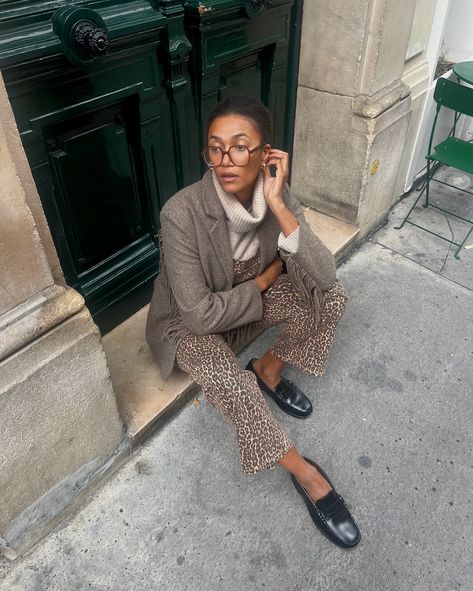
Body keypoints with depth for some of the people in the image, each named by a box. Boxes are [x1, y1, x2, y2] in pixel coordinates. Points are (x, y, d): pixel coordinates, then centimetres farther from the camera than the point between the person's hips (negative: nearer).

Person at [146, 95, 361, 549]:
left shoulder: (275, 193, -17)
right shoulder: (182, 213, -31)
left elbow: (323, 277, -25)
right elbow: (200, 314, -30)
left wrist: (277, 206, -34)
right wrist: (265, 280, -18)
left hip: (253, 298, 5)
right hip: (191, 324, -4)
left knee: (332, 297, -15)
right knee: (230, 384, -32)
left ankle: (268, 370, 10)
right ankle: (305, 473, -6)